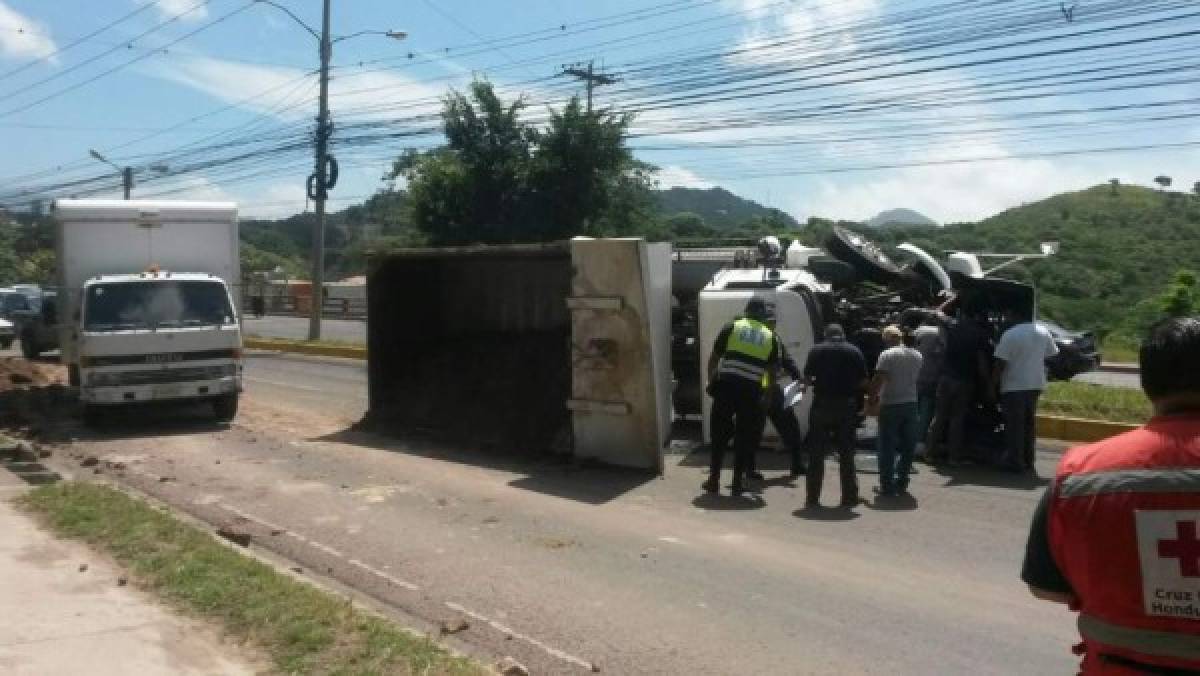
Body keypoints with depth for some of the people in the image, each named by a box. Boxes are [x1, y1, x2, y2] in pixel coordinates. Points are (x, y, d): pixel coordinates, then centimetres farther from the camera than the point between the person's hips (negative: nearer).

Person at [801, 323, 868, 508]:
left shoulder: (816, 350, 2)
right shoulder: (854, 352, 4)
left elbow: (807, 379, -1)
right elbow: (863, 382, 4)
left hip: (822, 404, -1)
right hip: (847, 405, 1)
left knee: (816, 454, 5)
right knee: (846, 454, 10)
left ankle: (812, 497, 4)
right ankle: (849, 496, 12)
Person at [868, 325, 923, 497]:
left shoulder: (887, 355, -11)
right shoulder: (917, 355, 8)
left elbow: (878, 380, -17)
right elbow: (917, 377, 12)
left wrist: (873, 398, -5)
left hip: (891, 405, -5)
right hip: (911, 403, 5)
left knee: (887, 447, 1)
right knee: (907, 446, 13)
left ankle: (887, 486, 1)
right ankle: (901, 483, 20)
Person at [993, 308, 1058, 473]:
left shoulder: (1010, 335, -14)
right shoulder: (1044, 333, 4)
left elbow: (1000, 363, -15)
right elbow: (1052, 355, 13)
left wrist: (993, 384, -5)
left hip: (1014, 386, -6)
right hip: (1036, 385, 6)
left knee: (1014, 424, 1)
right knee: (1030, 423, 15)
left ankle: (1014, 461, 4)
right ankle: (1028, 461, 20)